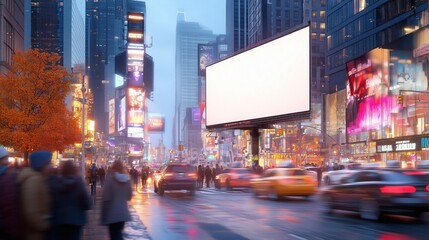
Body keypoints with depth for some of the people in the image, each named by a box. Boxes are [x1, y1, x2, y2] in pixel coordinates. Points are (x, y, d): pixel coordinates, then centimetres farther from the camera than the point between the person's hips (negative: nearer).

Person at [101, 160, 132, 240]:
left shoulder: (110, 178, -12)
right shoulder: (127, 179, 4)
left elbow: (105, 198, -13)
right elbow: (129, 196, 12)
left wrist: (104, 215, -7)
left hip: (112, 214, -5)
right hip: (123, 213, 5)